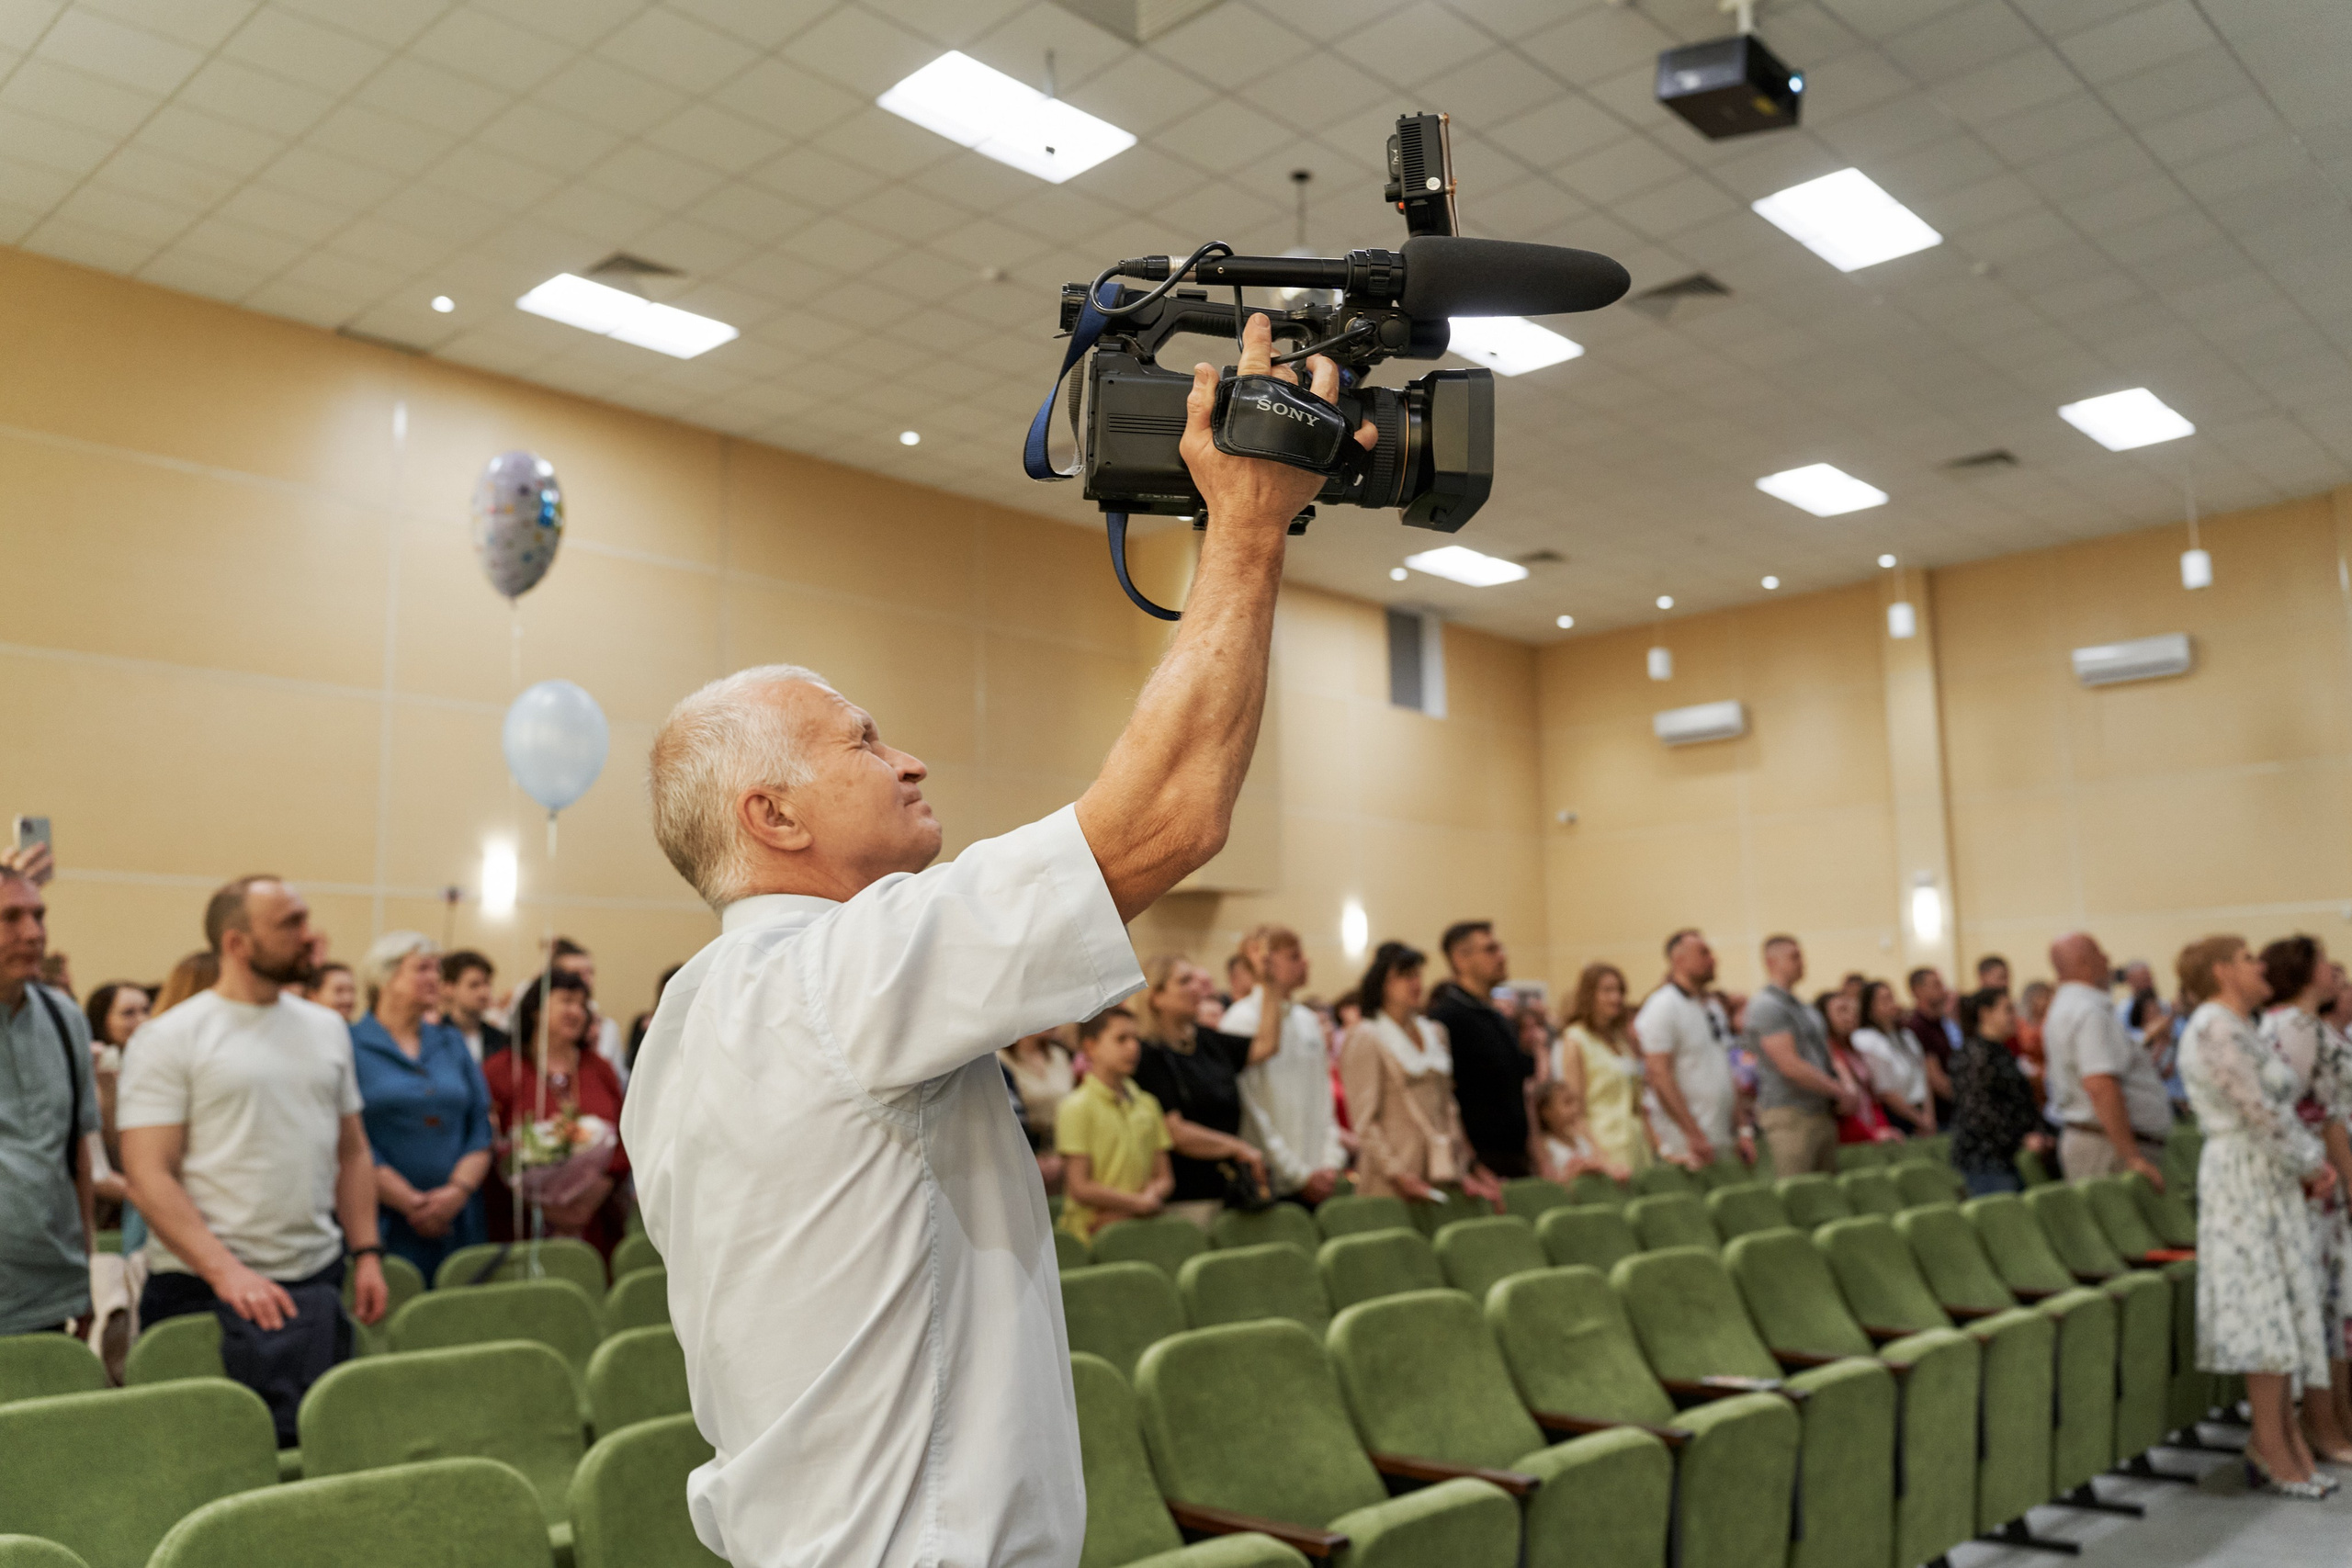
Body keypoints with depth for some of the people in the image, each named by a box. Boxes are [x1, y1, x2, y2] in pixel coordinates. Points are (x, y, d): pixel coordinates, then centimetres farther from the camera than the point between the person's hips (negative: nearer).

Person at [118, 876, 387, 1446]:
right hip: (204, 1289, -4)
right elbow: (148, 1174, -12)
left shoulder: (327, 1028, 11)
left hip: (318, 1281, 5)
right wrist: (226, 1271, -20)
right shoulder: (169, 1038, -6)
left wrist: (366, 1253, 5)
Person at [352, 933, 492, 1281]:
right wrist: (411, 1202, -12)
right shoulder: (351, 1045, 0)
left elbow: (482, 1125, 9)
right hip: (383, 1227, -4)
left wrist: (459, 1189, -7)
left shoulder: (452, 1043, 15)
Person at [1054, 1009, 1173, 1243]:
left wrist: (1152, 1195, -5)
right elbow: (1080, 1187, -9)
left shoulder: (1147, 1105, 15)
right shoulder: (1077, 1107, -4)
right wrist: (1140, 1203, -4)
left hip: (1144, 1230, 5)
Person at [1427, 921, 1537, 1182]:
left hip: (1518, 1163, 8)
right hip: (1482, 1163, -8)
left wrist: (1533, 1155, 15)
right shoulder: (1445, 1019, -11)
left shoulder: (1503, 1021, 17)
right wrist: (1473, 1168, -19)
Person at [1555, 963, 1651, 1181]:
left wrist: (1650, 1138, 11)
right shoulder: (1575, 1040, -5)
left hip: (1636, 1143, 7)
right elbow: (1575, 1106, -9)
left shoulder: (1624, 1036, 16)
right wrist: (1599, 1158, -16)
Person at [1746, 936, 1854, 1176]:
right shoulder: (1765, 1006, -12)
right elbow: (1790, 1066, -18)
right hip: (1791, 1117, -9)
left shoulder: (1804, 1009, 20)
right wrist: (1839, 1091, -9)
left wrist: (1843, 1090, 5)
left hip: (1823, 1113, 9)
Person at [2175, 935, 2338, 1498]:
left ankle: (2276, 1434, 17)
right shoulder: (2215, 1027, -15)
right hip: (2245, 1177, -10)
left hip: (2271, 1178, 10)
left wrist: (2313, 1162, 2)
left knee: (2280, 1307, 10)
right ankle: (2272, 1446, 3)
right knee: (2267, 1306, -5)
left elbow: (2280, 1108, 15)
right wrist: (2311, 1161, -8)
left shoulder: (2239, 1028, 17)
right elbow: (2260, 1113, -18)